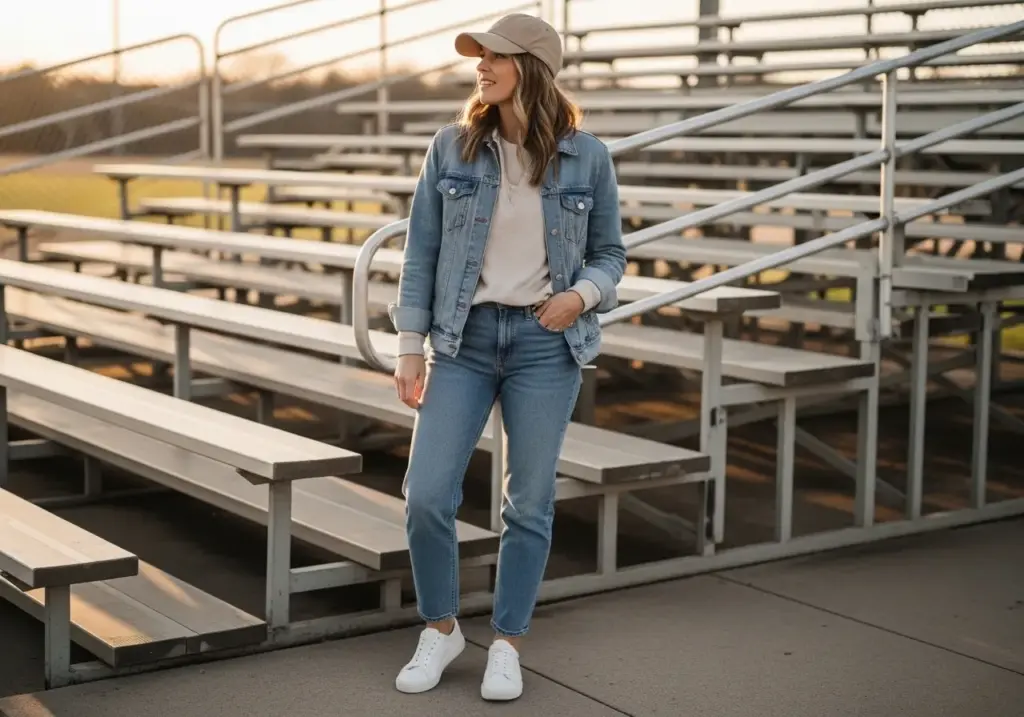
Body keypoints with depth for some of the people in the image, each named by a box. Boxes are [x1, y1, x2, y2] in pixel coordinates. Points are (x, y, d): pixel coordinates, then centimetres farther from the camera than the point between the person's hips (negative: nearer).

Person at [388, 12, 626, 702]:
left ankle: (508, 645, 20)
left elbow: (609, 253, 7)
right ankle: (441, 630, 19)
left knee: (530, 502, 5)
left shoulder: (587, 157, -2)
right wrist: (410, 347, -1)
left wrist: (583, 294, -14)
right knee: (427, 493, -4)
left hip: (547, 342, -1)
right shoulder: (452, 148, 0)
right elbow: (422, 252, 2)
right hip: (465, 338, 1)